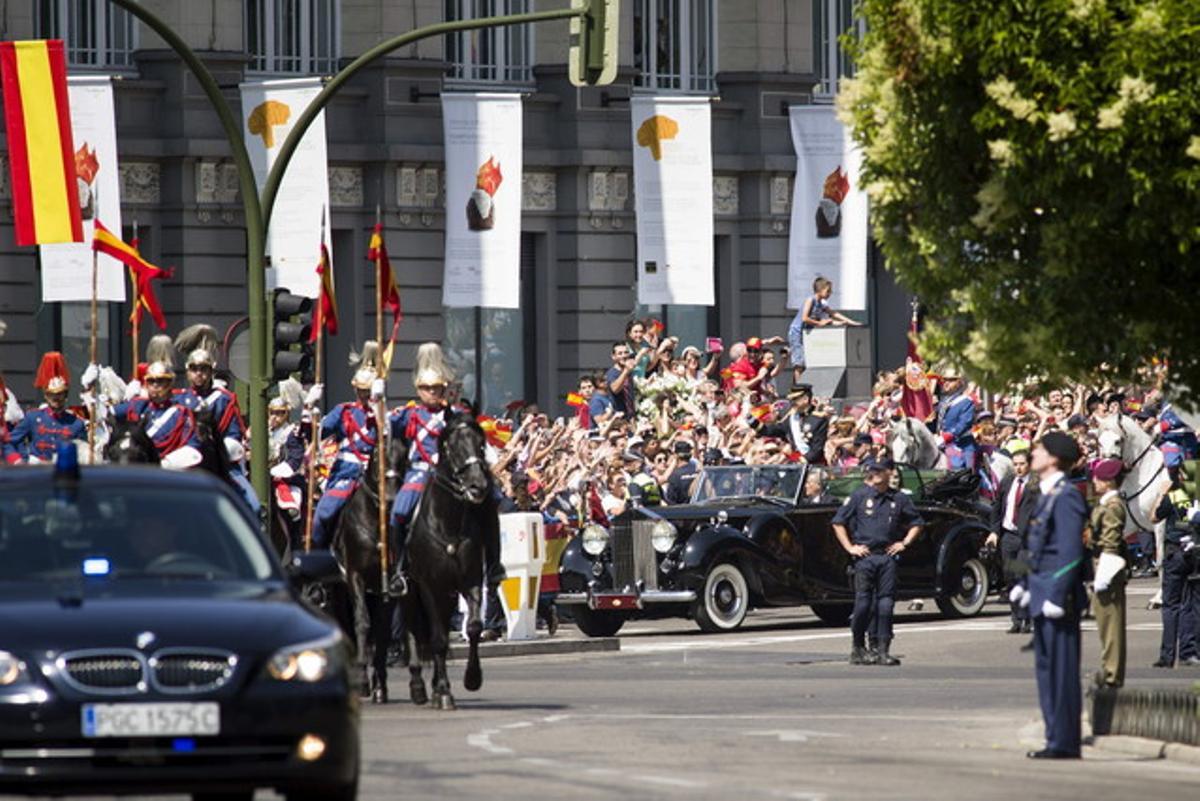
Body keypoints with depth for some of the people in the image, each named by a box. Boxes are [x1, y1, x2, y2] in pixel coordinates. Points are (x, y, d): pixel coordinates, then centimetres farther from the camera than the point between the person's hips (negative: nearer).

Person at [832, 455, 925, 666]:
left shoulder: (898, 499, 9)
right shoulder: (859, 496, 3)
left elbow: (916, 523, 22)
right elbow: (838, 522, 7)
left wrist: (904, 542, 8)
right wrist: (849, 547, -1)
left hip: (888, 556, 2)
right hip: (864, 556, -2)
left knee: (886, 603, -2)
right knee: (863, 603, -3)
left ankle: (884, 650, -1)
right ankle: (858, 648, 8)